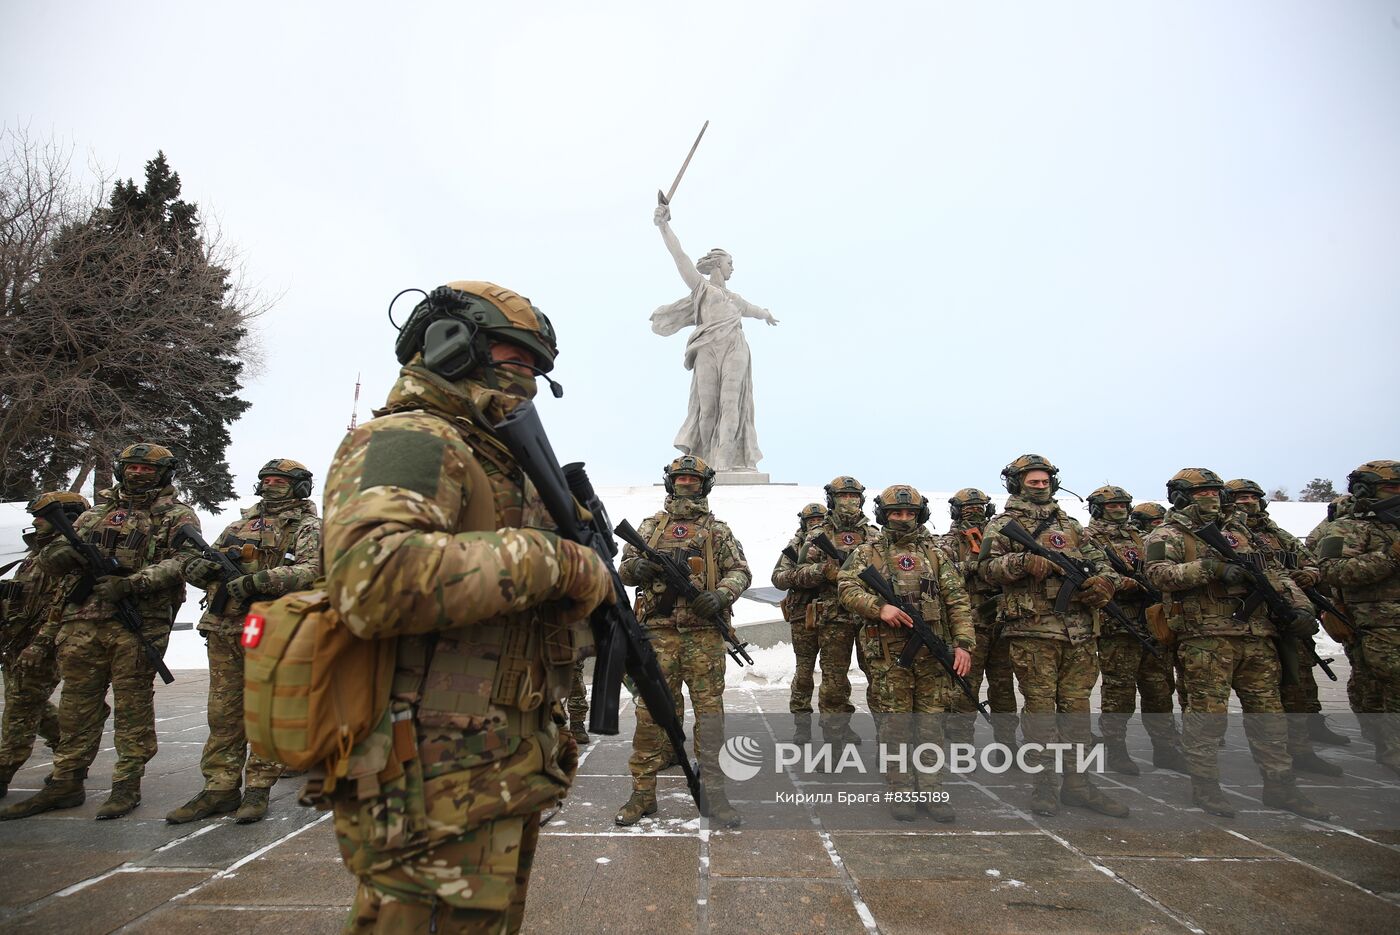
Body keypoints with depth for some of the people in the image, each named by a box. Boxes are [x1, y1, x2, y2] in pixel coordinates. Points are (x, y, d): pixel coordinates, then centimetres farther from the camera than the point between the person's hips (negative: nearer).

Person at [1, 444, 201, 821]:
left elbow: (184, 560, -11)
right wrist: (59, 552, -6)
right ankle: (64, 783, 19)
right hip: (82, 621, 5)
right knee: (77, 704, 10)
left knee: (133, 705, 0)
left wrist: (132, 583, -22)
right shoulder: (98, 513, 21)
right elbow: (51, 556, 20)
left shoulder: (177, 516, 4)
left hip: (138, 623, -5)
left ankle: (127, 785, 7)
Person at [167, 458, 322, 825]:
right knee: (223, 713, 9)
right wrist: (200, 566, -4)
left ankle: (258, 789, 10)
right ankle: (220, 788, 18)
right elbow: (199, 568, 21)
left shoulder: (306, 526, 1)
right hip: (224, 630, 6)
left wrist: (257, 581, -25)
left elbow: (312, 569, -17)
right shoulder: (240, 524, 20)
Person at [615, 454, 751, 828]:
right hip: (659, 630, 1)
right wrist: (637, 567, -12)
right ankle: (643, 793, 11)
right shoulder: (651, 526, 13)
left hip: (704, 633, 0)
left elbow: (740, 570, 6)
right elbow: (624, 569, 12)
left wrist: (720, 595, -13)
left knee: (710, 710, 2)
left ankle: (713, 792, 12)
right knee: (650, 710, 1)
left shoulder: (718, 529, 10)